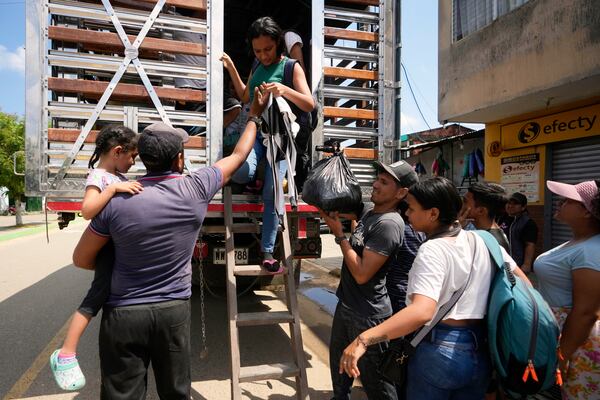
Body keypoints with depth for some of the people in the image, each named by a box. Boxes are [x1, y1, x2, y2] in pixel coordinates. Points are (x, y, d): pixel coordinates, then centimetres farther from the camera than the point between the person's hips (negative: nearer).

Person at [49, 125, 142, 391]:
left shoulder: (119, 176, 15)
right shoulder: (98, 176, -12)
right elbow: (87, 210, -28)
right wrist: (113, 188, -35)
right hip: (108, 246, -9)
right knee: (97, 296, -11)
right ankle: (65, 355, -2)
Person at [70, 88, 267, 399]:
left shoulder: (117, 200, -13)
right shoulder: (195, 189, -11)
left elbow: (81, 259, 0)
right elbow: (239, 155, 5)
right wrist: (254, 116, 19)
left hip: (124, 313, -1)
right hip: (174, 310, 1)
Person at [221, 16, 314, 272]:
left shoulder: (291, 67, -2)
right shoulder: (257, 67, 13)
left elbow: (309, 105, -11)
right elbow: (245, 97, 24)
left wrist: (285, 91, -29)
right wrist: (231, 68, 14)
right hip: (255, 130, 3)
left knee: (272, 194, -10)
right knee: (239, 173, -29)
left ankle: (267, 251, 3)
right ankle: (254, 179, 9)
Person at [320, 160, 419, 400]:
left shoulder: (389, 224, -24)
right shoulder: (367, 211, 3)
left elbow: (362, 273, -27)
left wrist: (339, 234, -19)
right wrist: (333, 217, 2)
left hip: (368, 314, -9)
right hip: (345, 305, 9)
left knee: (374, 379, 10)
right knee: (338, 364, 27)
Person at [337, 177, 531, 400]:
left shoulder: (432, 250, -22)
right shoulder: (483, 240, -1)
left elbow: (422, 311, -35)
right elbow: (523, 285, 7)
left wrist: (363, 340, -39)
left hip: (439, 350, -6)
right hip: (481, 351, 6)